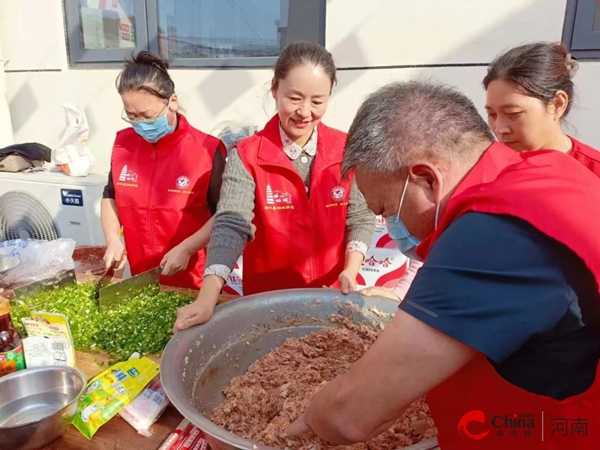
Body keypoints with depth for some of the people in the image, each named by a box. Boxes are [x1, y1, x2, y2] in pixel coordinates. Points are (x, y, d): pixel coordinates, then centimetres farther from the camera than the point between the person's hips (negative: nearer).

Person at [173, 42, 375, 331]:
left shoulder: (346, 151, -7)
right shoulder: (246, 156, -14)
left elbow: (361, 217, -2)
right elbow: (231, 225, -26)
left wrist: (350, 271, -17)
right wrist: (207, 298, -38)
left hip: (332, 296, 2)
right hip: (267, 297, -1)